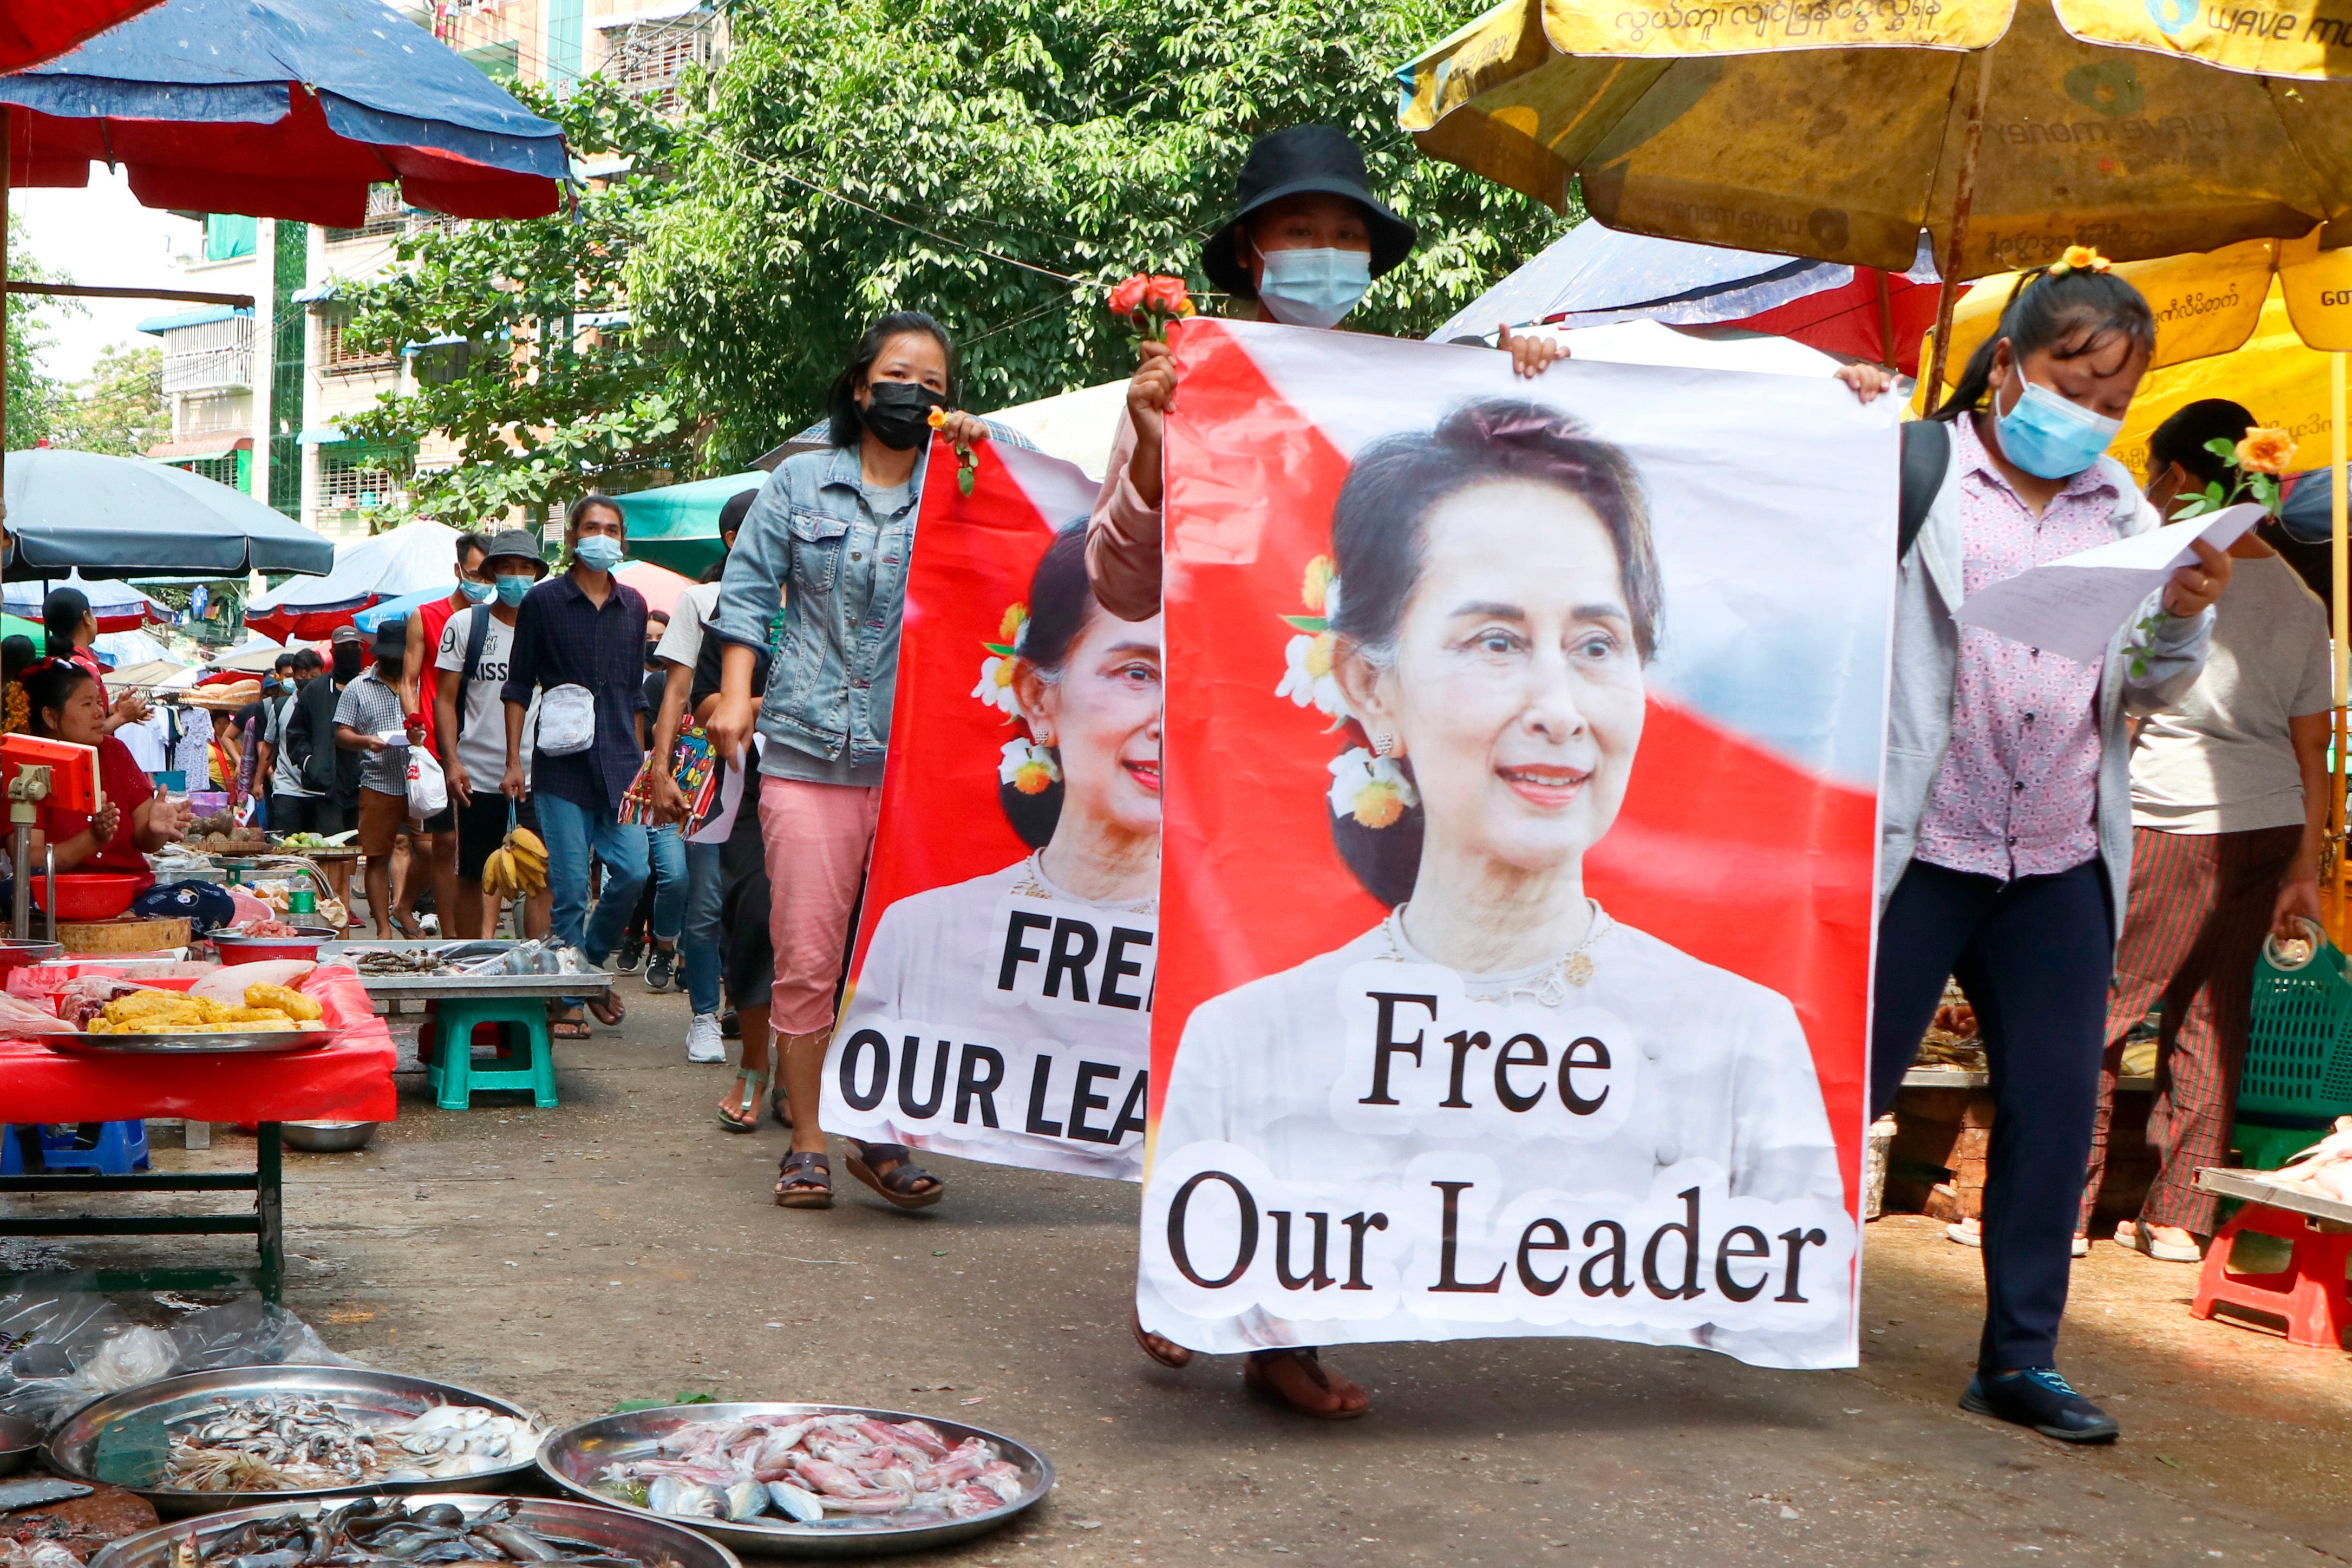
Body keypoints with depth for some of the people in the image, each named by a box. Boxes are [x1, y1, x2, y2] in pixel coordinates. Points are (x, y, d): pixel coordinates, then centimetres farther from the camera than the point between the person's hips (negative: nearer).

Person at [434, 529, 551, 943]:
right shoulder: (465, 624, 5)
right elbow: (445, 699, 5)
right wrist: (451, 761, -7)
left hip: (537, 774, 0)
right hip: (478, 775, 0)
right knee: (474, 877, 7)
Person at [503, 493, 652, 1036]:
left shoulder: (633, 606, 14)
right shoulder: (543, 601, 3)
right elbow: (519, 686, 4)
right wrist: (514, 762, -2)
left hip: (619, 762, 3)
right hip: (562, 765, -3)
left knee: (633, 872, -8)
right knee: (568, 887, -4)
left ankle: (592, 964, 17)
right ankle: (567, 1000, 6)